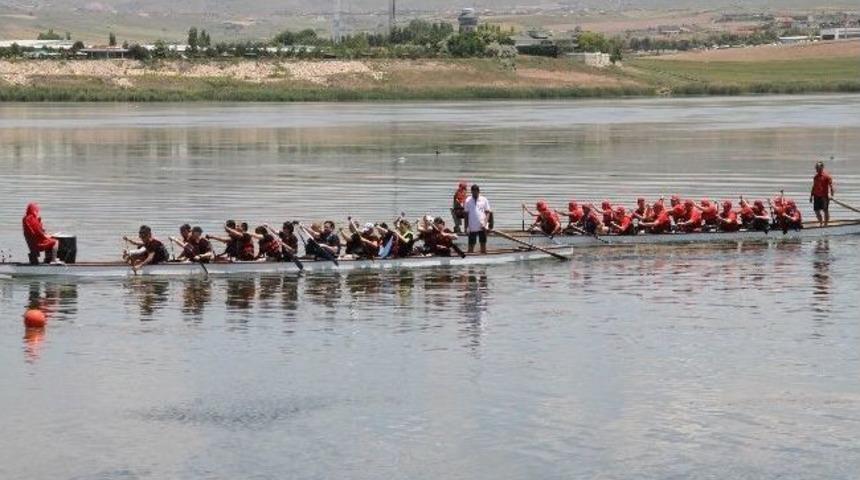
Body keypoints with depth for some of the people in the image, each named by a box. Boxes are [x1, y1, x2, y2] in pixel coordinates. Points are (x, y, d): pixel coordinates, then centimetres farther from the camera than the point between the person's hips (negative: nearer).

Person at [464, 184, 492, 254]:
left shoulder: (484, 200, 2)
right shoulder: (468, 201, 2)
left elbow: (488, 212, 1)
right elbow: (466, 214, 4)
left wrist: (485, 223, -12)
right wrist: (466, 227, 0)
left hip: (482, 227, 0)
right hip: (472, 227, 0)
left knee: (483, 243, 5)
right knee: (471, 244, 3)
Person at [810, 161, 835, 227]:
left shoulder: (826, 176, -8)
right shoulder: (816, 176, 13)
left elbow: (831, 185, -11)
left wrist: (832, 194, -19)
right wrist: (811, 196, 18)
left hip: (824, 196, -7)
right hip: (816, 196, 7)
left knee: (825, 210, 2)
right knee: (817, 210, 7)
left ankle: (826, 223, 11)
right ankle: (821, 222, 24)